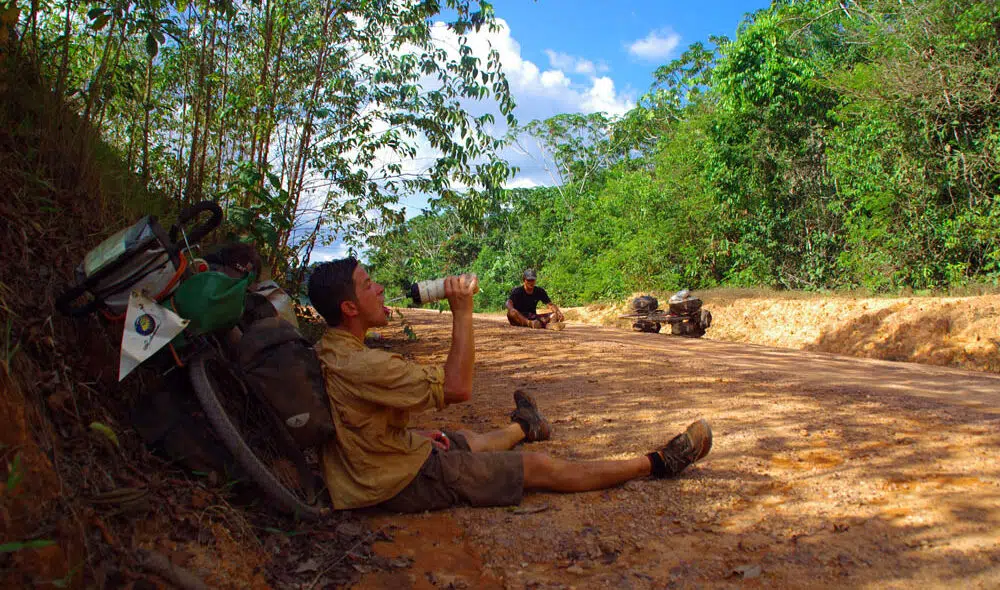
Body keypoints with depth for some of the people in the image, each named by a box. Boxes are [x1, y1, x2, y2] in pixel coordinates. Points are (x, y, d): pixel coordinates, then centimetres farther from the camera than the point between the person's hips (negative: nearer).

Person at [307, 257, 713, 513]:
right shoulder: (362, 365, -31)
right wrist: (462, 311, -23)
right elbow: (457, 387, -25)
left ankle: (523, 427, 69)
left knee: (474, 440, 34)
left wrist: (417, 435, 12)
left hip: (382, 460, 10)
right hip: (407, 479, -9)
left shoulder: (329, 350, 0)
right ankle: (657, 464, 8)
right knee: (541, 468, -3)